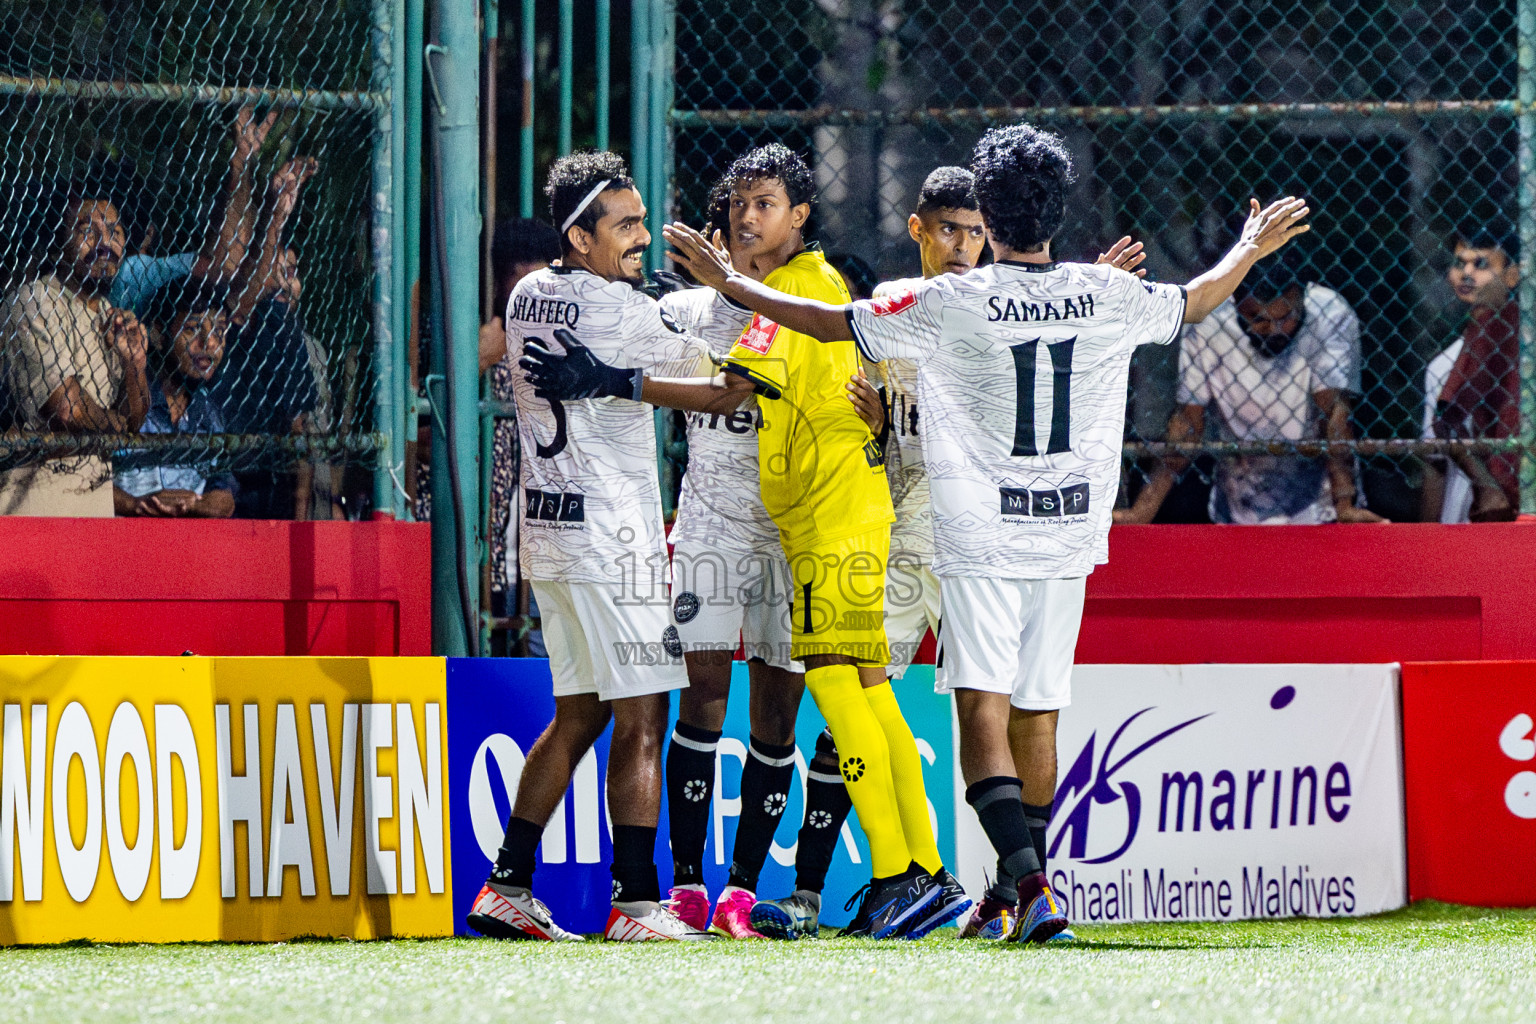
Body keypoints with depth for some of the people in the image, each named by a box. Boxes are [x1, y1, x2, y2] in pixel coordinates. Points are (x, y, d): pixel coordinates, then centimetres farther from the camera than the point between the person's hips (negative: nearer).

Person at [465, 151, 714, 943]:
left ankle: (507, 886, 14)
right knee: (640, 721, -6)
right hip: (609, 535, -9)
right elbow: (705, 369, -2)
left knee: (577, 715, 15)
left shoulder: (527, 299, 11)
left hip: (546, 527, 9)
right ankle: (636, 901, -8)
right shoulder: (618, 310, -14)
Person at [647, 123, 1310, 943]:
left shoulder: (952, 304, -10)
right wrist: (1252, 250, 42)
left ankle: (1031, 884, -30)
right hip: (1069, 537, 4)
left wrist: (728, 282, 9)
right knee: (1037, 714, 15)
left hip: (981, 538, -4)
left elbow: (829, 322, -4)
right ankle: (1015, 895, 26)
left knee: (983, 713, -10)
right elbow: (1195, 301, 22)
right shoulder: (1106, 297, 1)